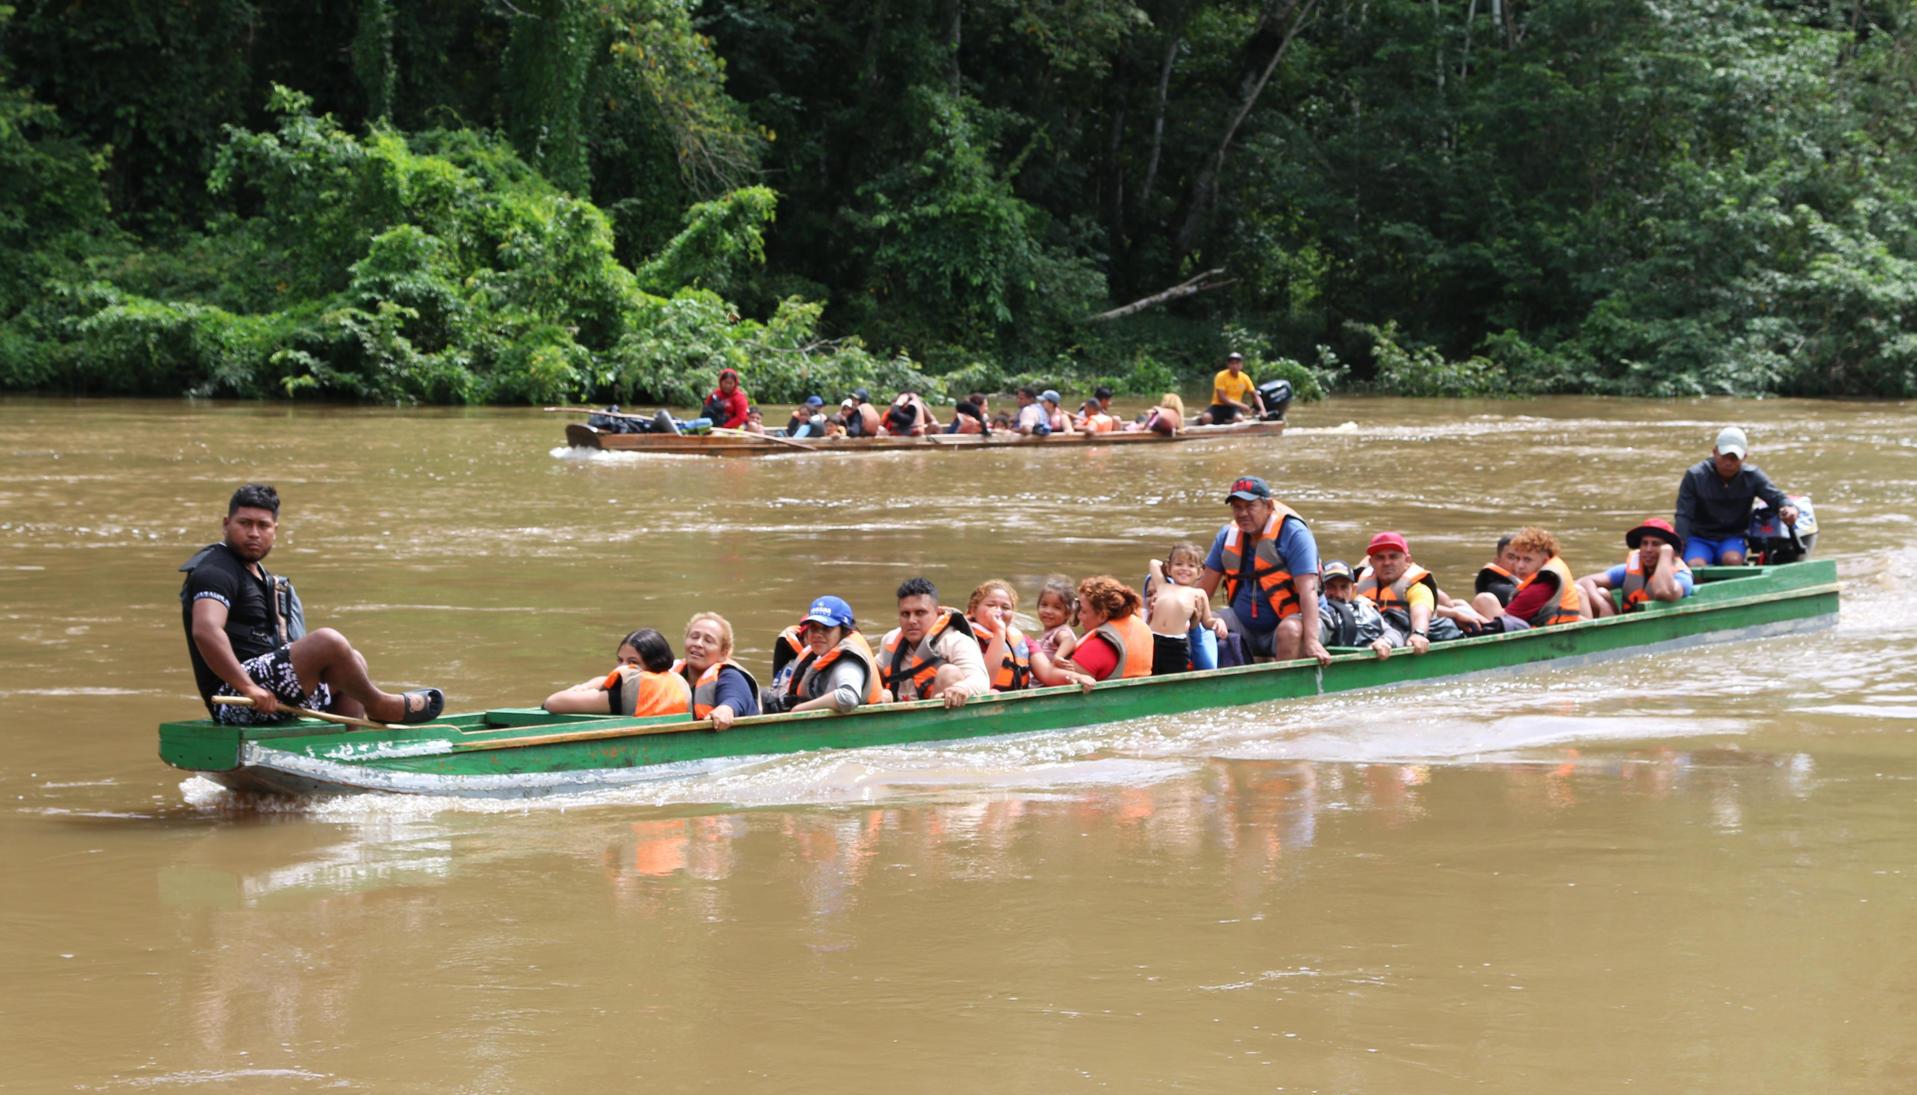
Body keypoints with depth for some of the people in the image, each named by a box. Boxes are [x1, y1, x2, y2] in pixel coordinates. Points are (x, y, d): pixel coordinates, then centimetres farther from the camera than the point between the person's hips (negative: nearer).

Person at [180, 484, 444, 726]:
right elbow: (205, 631, -29)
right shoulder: (216, 573, -11)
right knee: (328, 642, -24)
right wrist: (247, 688, -32)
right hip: (230, 700, -11)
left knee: (353, 661, 23)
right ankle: (378, 705, 2)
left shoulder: (258, 574, 22)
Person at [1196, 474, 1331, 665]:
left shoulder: (1293, 533, -14)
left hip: (1287, 618, -5)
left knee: (1291, 630, -38)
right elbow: (1204, 586, 9)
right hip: (1243, 624, 5)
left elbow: (1308, 589, -24)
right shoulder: (1228, 535, 3)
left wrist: (1311, 641, -35)